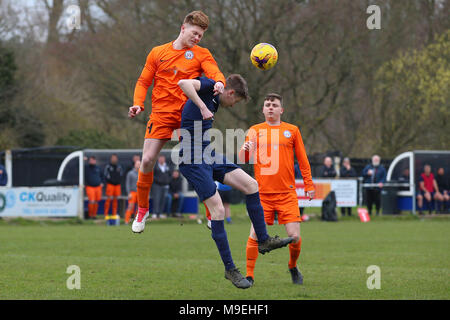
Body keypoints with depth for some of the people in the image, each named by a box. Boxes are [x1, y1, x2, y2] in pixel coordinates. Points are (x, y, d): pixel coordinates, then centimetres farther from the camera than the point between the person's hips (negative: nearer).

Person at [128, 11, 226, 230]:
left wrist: (219, 83, -34)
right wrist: (138, 104, -4)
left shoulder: (201, 54, 7)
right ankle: (142, 209, 13)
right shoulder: (158, 53, 11)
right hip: (161, 113, 1)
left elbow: (215, 73, -10)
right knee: (147, 161, -7)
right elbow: (143, 82, 14)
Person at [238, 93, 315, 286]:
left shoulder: (292, 130, 10)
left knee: (294, 237, -7)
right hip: (262, 192, 0)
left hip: (287, 193, 0)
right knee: (255, 235, -10)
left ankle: (293, 267, 20)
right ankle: (249, 275, 2)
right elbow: (243, 160, 6)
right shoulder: (255, 130, 10)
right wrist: (245, 149, -17)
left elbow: (302, 160, 14)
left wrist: (309, 185, 8)